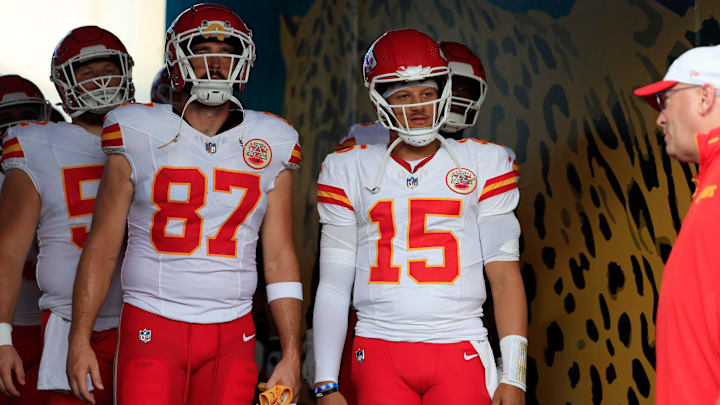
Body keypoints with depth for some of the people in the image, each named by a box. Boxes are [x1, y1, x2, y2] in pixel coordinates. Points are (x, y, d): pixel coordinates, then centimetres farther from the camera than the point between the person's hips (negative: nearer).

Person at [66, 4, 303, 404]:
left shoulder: (270, 148, 7)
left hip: (232, 337, 2)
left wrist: (291, 354, 3)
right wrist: (80, 339, -2)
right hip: (153, 327, -2)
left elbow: (280, 259, 8)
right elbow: (102, 246, 3)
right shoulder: (140, 138, 2)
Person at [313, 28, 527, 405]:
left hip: (461, 355, 0)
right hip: (380, 353, 0)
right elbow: (333, 285, 7)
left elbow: (505, 276, 5)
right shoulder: (349, 170, 9)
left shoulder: (484, 164, 8)